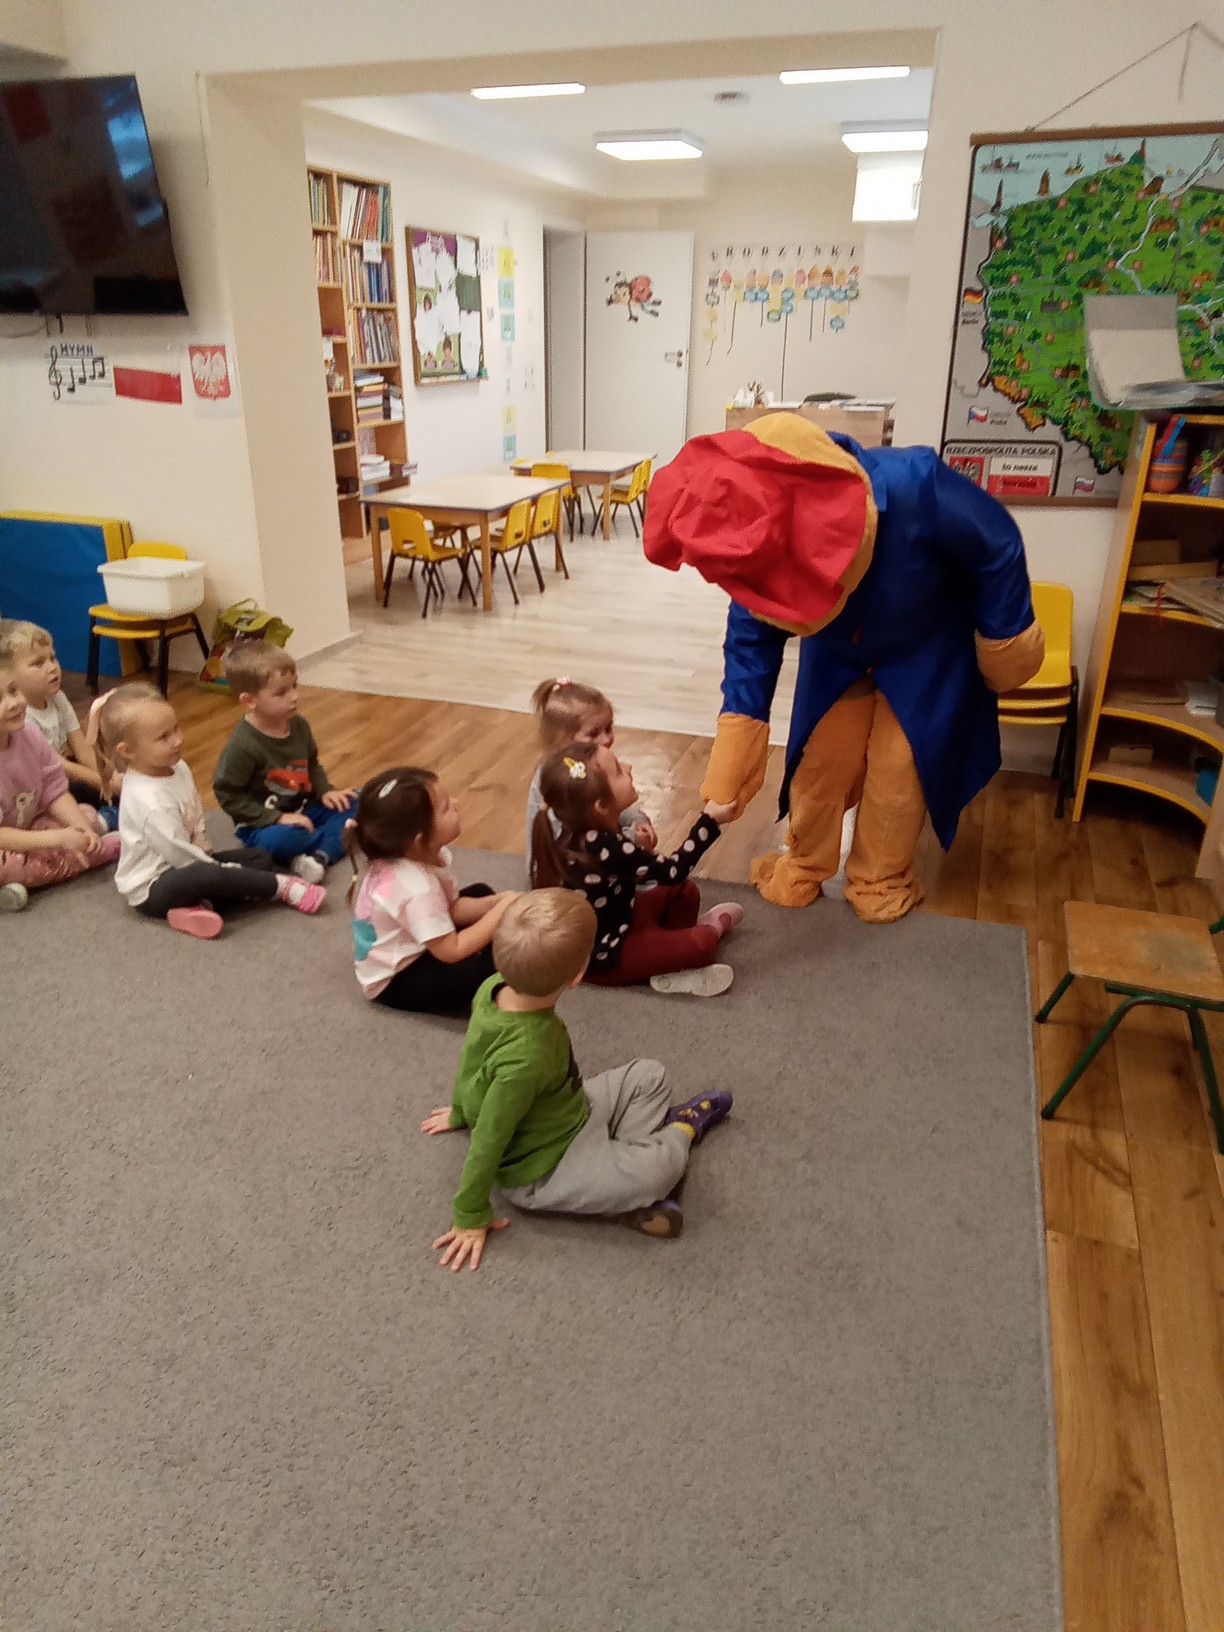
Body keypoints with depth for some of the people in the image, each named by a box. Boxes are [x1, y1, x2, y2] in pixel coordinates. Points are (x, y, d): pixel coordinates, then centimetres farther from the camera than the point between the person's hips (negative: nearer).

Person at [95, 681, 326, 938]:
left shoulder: (177, 767, -1)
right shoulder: (147, 799, -29)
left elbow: (197, 822, 9)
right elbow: (178, 852, -25)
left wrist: (205, 857, -4)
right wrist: (225, 873, -15)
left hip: (187, 865, 10)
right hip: (152, 889, -10)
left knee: (260, 858, 2)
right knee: (209, 876, -38)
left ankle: (198, 905, -19)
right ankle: (283, 886, -18)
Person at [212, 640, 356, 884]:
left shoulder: (298, 725, -1)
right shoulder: (242, 745, -23)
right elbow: (228, 795, -19)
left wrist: (325, 791, -4)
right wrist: (276, 818, -23)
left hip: (303, 810, 7)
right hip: (264, 825, -7)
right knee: (280, 839, -39)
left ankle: (320, 857, -24)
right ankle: (339, 839, -12)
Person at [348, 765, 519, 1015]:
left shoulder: (425, 854, -11)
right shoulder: (417, 889, -37)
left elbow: (452, 908, 0)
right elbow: (452, 952, -30)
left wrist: (498, 901, -16)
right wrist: (502, 910, -26)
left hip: (410, 948, 10)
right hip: (394, 980, -10)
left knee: (480, 892, 13)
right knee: (492, 967, -30)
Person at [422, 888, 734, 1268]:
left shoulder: (495, 986, -17)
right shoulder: (526, 1059, -40)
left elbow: (475, 1056, 2)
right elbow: (488, 1143, -27)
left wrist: (461, 1112, 20)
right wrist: (470, 1216, -12)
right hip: (540, 1173, -8)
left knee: (648, 1075, 11)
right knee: (662, 1166, -21)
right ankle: (680, 1130, 10)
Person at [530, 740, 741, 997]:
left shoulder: (588, 831, -8)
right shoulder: (607, 850, -34)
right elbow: (672, 871, -25)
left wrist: (640, 845, -7)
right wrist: (709, 821, -20)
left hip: (614, 920, 9)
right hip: (604, 954, -9)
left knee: (684, 891, 12)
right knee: (701, 943, -16)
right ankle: (712, 927, 15)